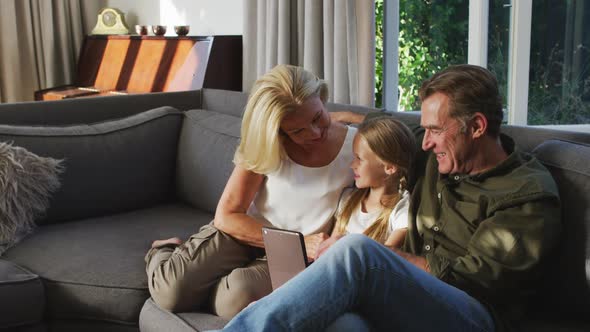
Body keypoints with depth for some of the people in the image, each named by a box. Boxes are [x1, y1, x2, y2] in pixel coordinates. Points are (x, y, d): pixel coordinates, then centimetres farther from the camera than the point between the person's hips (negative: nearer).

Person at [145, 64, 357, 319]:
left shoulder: (355, 147, -11)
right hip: (244, 233, 1)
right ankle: (162, 254, 13)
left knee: (237, 299, -34)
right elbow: (227, 217, -11)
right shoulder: (266, 144, -8)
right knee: (170, 290, -25)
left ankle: (193, 288, 2)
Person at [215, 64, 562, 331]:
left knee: (357, 252, -34)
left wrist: (369, 257, -7)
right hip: (411, 299, 6)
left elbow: (464, 278, -10)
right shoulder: (440, 163, 17)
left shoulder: (530, 197, -4)